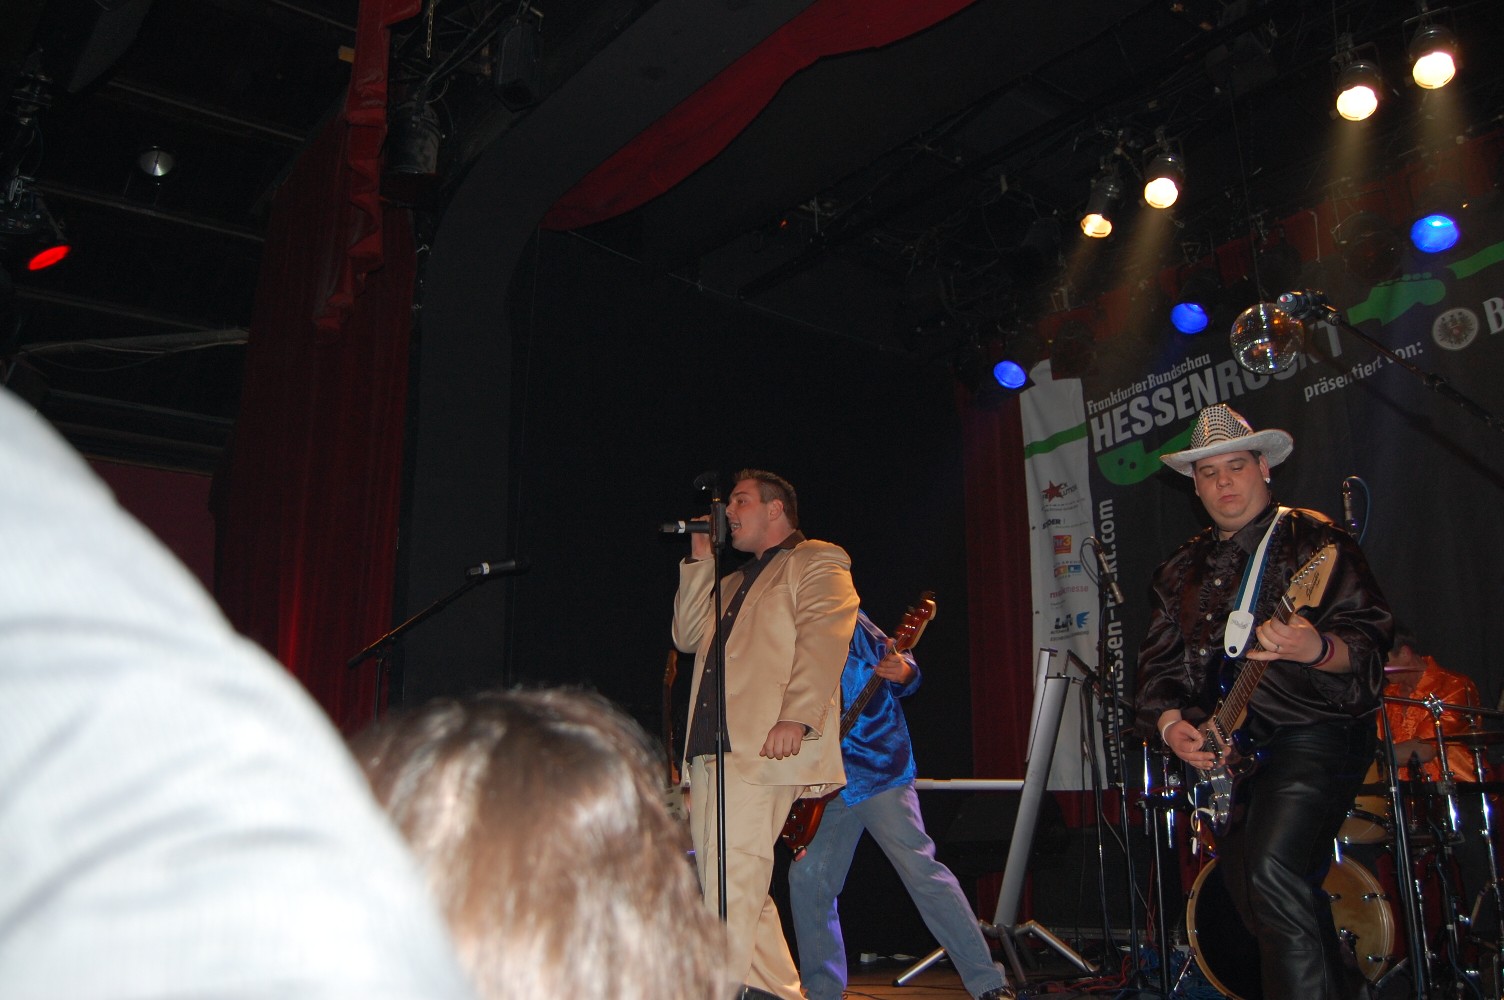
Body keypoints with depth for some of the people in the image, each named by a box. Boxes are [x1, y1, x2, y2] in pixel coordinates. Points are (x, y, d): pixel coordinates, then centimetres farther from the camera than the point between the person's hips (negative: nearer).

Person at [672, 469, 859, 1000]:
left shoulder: (815, 563, 4)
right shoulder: (735, 581, 30)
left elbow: (823, 641, -11)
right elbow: (687, 636, 19)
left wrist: (795, 717, -24)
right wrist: (700, 561, 17)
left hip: (763, 748, -8)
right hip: (709, 750, 9)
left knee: (733, 878, -15)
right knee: (721, 881, 9)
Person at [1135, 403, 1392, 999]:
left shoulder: (1312, 541, -3)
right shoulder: (1181, 571, 14)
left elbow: (1369, 640, -12)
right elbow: (1158, 664, 14)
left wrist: (1316, 648, -33)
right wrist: (1170, 722, -5)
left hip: (1312, 732, -7)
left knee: (1273, 872, -25)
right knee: (1251, 897, 12)